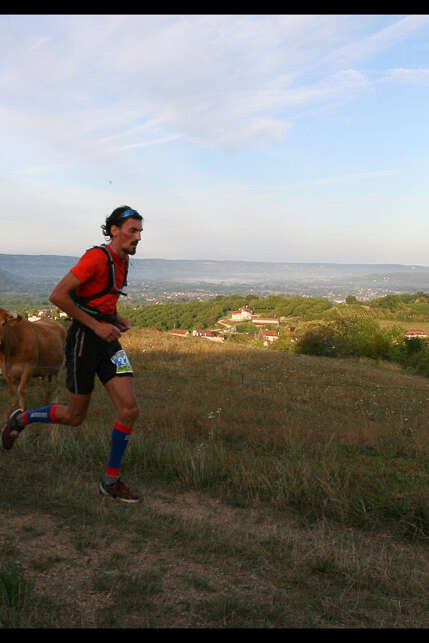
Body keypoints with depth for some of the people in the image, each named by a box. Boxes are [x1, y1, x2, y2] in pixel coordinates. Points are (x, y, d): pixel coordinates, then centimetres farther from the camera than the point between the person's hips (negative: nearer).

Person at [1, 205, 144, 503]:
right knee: (75, 416, 6)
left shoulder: (122, 261, 10)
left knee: (130, 409, -4)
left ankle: (111, 481, 9)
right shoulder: (97, 257, -17)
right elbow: (58, 295, -21)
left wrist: (116, 318, 8)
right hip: (84, 339, -7)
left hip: (108, 339, 8)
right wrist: (96, 325, -19)